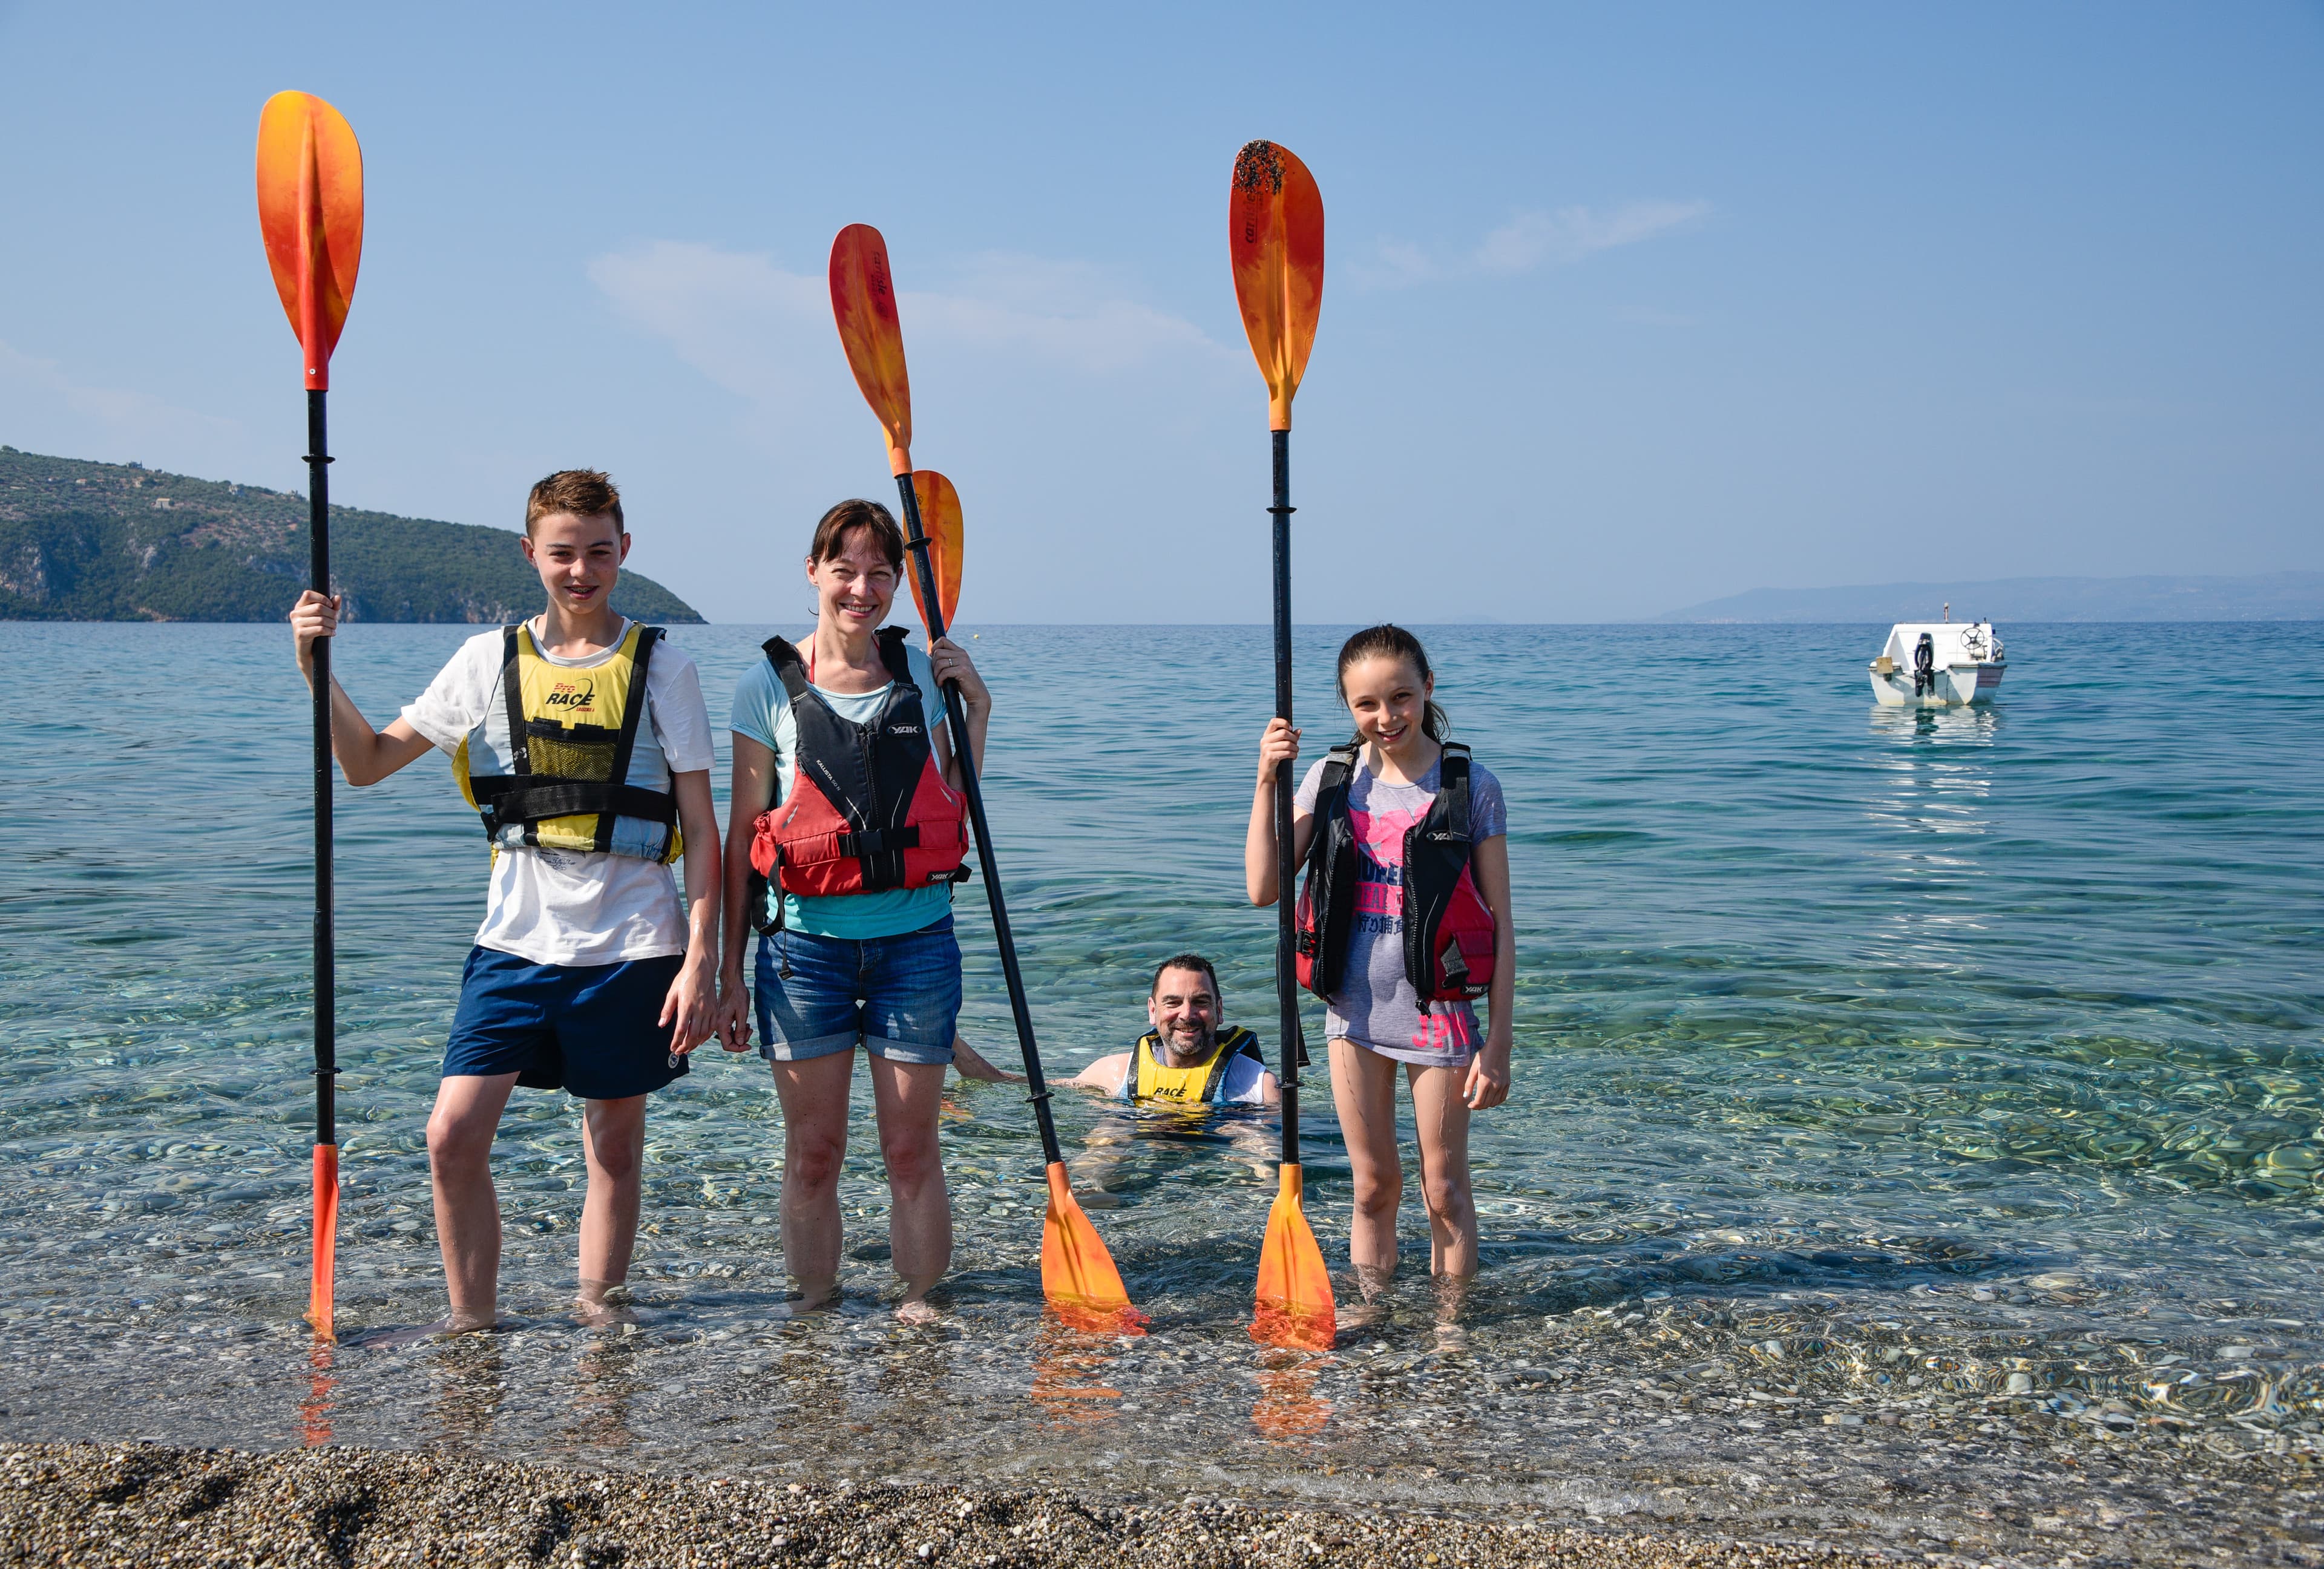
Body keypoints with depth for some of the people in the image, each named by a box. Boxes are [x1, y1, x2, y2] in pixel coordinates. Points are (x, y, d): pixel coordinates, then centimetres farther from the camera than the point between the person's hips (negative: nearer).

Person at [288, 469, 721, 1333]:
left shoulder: (662, 669, -1)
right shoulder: (490, 659, 5)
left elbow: (700, 830, -1)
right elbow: (369, 763, 10)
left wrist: (701, 961, -7)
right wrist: (318, 671, -5)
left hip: (631, 947, -2)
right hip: (516, 941, 2)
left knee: (615, 1147, 7)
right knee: (454, 1134, -6)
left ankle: (596, 1322, 23)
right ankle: (473, 1324, 11)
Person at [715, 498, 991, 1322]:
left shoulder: (922, 672, 6)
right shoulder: (770, 684, -1)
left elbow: (956, 813, 10)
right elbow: (742, 834, 2)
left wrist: (975, 712, 0)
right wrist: (729, 970, 1)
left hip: (914, 937, 1)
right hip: (807, 939, -1)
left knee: (911, 1148, 5)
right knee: (812, 1152, 5)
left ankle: (919, 1310, 17)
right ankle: (813, 1315, 19)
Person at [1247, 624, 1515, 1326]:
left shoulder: (1472, 788, -7)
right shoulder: (1331, 779, 2)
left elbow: (1500, 926, -6)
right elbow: (1264, 889, -5)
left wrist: (1498, 1044, -10)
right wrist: (1267, 781, -13)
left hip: (1438, 1012, -3)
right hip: (1355, 1009, 3)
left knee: (1443, 1189, 7)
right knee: (1373, 1185, 13)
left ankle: (1450, 1324, 21)